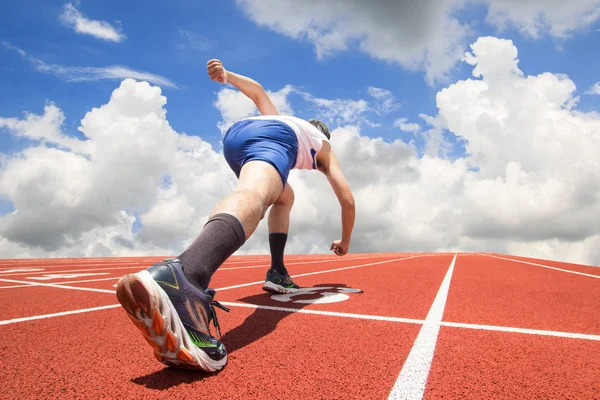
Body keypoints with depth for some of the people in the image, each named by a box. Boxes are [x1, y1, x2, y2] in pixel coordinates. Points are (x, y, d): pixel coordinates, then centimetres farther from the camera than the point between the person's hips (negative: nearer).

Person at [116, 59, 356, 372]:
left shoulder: (283, 117, 49)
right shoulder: (325, 150, 38)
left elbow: (256, 91, 37)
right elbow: (347, 200, 32)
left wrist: (226, 76, 19)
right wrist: (344, 243, 44)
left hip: (235, 132, 6)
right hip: (276, 137, -6)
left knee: (284, 197, 30)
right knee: (252, 197, -36)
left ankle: (277, 273, 16)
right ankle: (183, 280, -66)